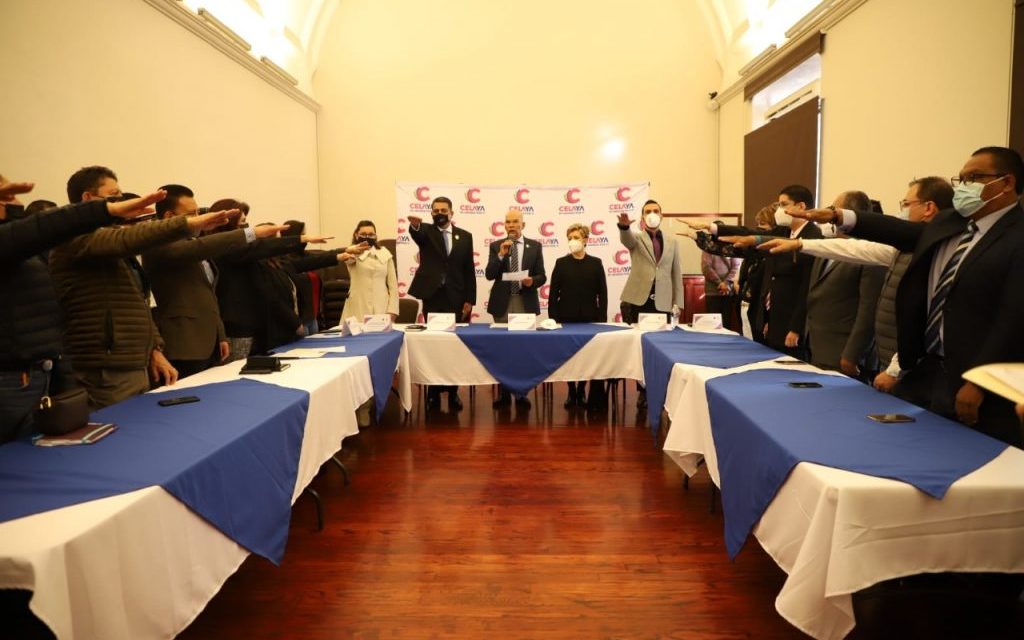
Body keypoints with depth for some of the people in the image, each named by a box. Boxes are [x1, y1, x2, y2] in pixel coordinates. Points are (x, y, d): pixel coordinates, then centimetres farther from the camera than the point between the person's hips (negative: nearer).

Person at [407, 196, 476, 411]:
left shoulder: (465, 236, 7)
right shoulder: (426, 232, 4)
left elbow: (469, 271, 5)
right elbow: (416, 232, -22)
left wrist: (469, 300, -1)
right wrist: (415, 224, -47)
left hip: (456, 298, 1)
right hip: (432, 297, -1)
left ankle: (452, 391, 15)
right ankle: (433, 392, 15)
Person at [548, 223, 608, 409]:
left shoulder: (596, 263, 4)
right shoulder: (561, 263, 4)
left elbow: (602, 293, 3)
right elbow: (553, 293, 2)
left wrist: (602, 319, -4)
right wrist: (553, 318, -5)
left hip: (589, 318, 0)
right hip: (566, 318, 0)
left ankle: (582, 391, 17)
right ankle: (571, 392, 18)